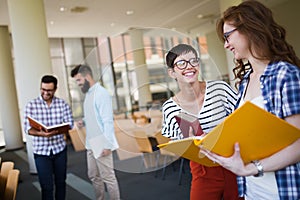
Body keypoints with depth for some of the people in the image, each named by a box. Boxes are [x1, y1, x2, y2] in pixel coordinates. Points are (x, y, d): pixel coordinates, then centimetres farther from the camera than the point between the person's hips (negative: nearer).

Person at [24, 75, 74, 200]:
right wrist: (41, 133, -29)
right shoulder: (31, 105, -4)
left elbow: (69, 123, -5)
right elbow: (28, 129, -8)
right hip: (41, 151, -2)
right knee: (46, 186, 2)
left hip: (60, 149, 2)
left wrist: (56, 131, -25)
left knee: (61, 182, 14)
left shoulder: (63, 104, 0)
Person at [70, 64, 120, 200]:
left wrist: (107, 145, -21)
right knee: (93, 176, 17)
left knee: (108, 178, 1)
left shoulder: (101, 93, -15)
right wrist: (84, 122, 3)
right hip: (90, 144, 9)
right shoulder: (88, 93, 12)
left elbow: (107, 121, -19)